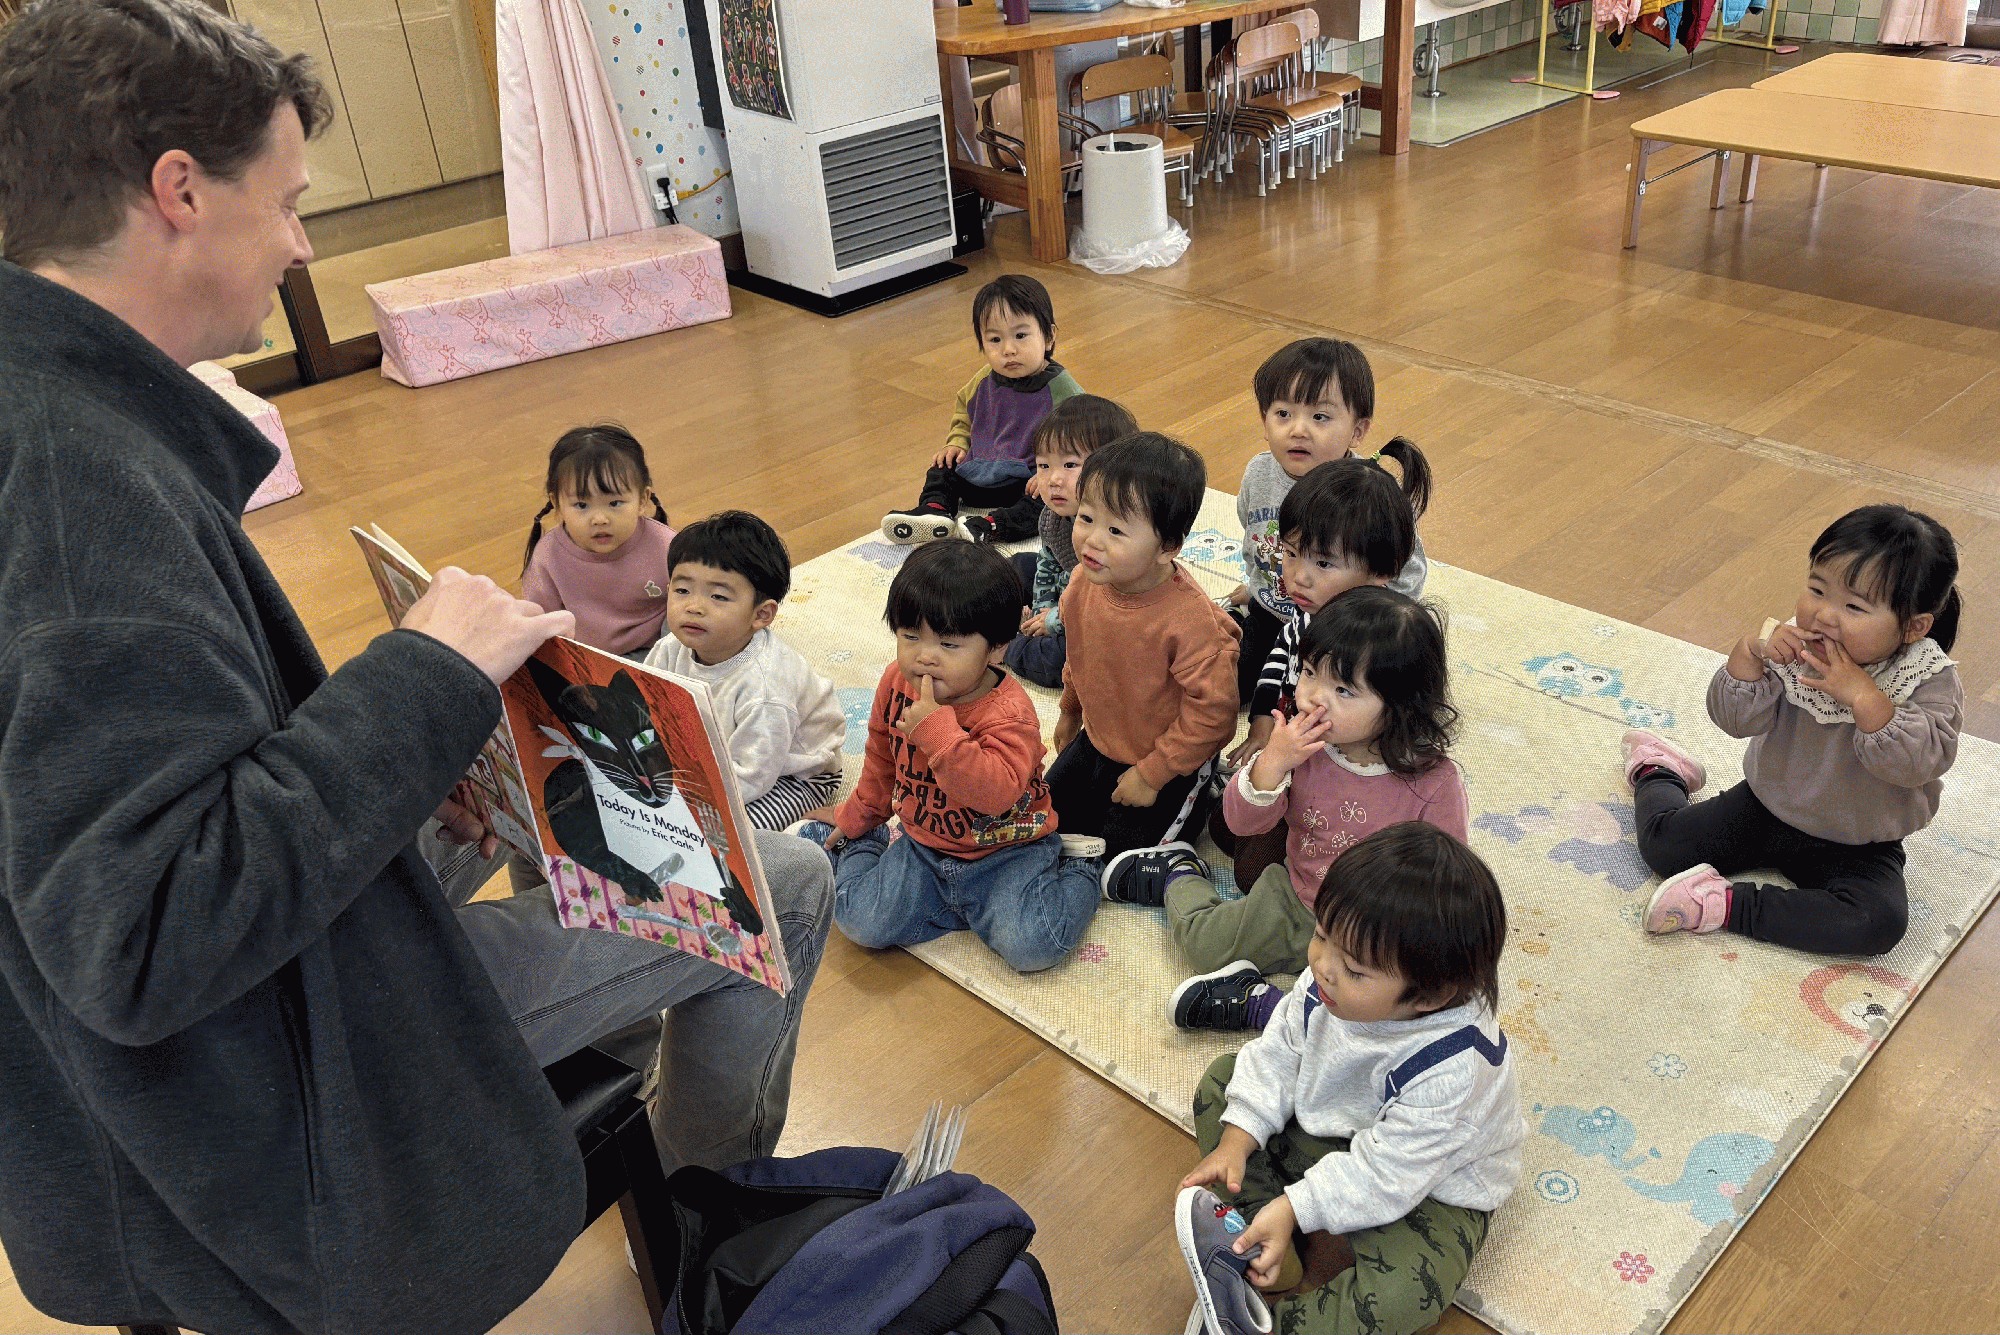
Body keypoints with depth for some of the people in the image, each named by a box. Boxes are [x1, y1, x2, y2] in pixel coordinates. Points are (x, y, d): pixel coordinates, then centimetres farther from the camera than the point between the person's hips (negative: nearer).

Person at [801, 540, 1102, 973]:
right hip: (922, 844, 5)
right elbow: (883, 755, 14)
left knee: (1031, 947, -22)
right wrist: (857, 817, 23)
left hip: (1006, 851, -4)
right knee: (864, 924, -12)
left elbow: (998, 793, -39)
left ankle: (1075, 869, 7)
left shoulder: (1009, 712, -25)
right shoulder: (897, 683, -5)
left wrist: (936, 728, -42)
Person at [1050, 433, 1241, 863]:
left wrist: (1152, 774, -20)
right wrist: (1071, 710, 22)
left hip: (1168, 765, -6)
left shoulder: (1189, 619, -36)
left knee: (1120, 866, 0)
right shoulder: (1085, 585, -15)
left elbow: (1213, 709, -28)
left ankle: (1190, 808, 22)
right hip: (1096, 743, 7)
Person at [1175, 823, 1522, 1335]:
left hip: (1429, 1188, -7)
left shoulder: (1451, 1067, -38)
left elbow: (1385, 1173, -31)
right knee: (1222, 1080, 2)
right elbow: (1280, 1052, -5)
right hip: (1333, 1132, 7)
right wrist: (1235, 1141, -13)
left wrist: (1293, 1207, -29)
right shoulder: (1328, 981, -21)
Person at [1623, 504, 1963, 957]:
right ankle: (1657, 771, 32)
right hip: (1768, 805, 2)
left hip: (1856, 848, -2)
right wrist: (1751, 652, -34)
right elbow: (1735, 718, -19)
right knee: (1663, 843, -1)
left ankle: (1729, 903, -21)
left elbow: (1920, 762, -32)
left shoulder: (1931, 682, -19)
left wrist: (1862, 695, -40)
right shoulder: (1792, 647, -15)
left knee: (1881, 921, -29)